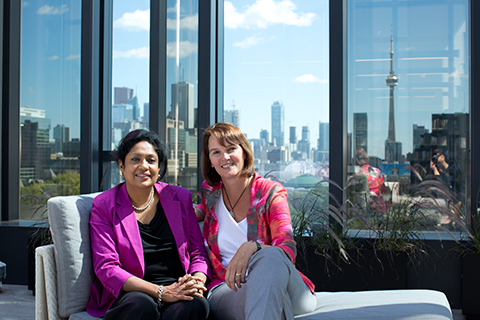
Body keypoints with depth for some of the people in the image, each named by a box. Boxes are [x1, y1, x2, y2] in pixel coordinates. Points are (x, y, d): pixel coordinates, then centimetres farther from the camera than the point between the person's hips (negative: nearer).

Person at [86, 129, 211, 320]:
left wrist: (197, 281, -14)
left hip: (179, 289, 3)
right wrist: (161, 292, -18)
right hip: (129, 294, -2)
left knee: (196, 304, -31)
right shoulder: (104, 206, 3)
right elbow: (106, 268, -6)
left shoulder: (181, 198, 11)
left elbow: (198, 251, 11)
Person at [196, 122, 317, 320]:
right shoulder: (209, 192, 13)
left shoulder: (271, 192, 3)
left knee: (270, 256, -40)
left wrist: (252, 248, -30)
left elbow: (288, 251, -8)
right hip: (228, 290, 0)